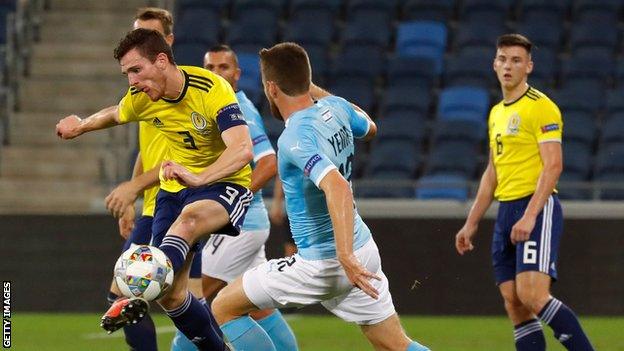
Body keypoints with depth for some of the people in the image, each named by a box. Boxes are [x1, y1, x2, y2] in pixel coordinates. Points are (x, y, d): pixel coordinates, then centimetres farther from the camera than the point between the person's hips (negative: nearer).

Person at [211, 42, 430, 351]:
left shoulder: (295, 138, -22)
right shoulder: (335, 107, 1)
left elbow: (337, 187, -36)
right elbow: (369, 128, 25)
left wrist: (345, 256, -41)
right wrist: (319, 93, 29)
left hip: (322, 264, -8)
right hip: (363, 249, 8)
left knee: (224, 307, 3)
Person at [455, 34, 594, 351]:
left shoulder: (541, 107, -7)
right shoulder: (497, 113, 19)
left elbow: (553, 165, -16)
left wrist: (530, 216, -24)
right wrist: (471, 223, 22)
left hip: (537, 208, -8)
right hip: (506, 211, 8)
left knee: (533, 296, -21)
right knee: (514, 305, 1)